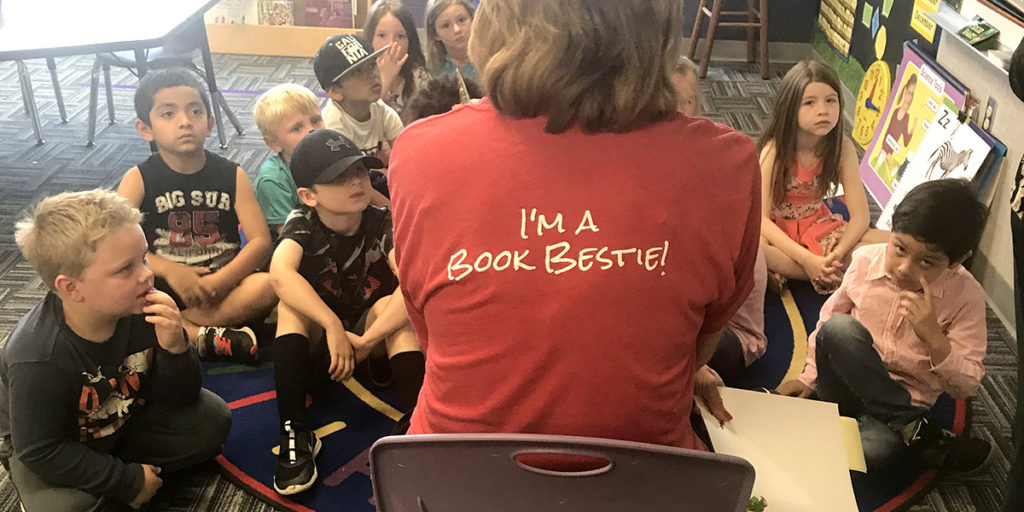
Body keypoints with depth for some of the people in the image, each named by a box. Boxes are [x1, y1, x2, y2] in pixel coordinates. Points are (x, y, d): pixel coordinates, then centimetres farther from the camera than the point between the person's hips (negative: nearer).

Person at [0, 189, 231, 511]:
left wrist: (175, 349, -34)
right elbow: (42, 452, -24)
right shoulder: (39, 360, -35)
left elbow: (178, 396, -13)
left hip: (125, 419, 5)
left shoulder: (140, 308, -23)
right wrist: (128, 481, -20)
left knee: (212, 418, -7)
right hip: (58, 451, -4)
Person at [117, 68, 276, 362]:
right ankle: (209, 337, -25)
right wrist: (170, 271, -26)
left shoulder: (231, 176, 1)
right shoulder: (139, 180, -2)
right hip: (163, 288, -1)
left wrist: (221, 281, -23)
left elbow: (260, 240, -7)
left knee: (268, 286, -29)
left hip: (222, 285, 1)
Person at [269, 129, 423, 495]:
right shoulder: (302, 223, -16)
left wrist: (367, 340, -39)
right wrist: (333, 327, -43)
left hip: (372, 329, 0)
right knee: (292, 304, -28)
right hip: (316, 338, 0)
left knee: (390, 305, -29)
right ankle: (295, 434, -29)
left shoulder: (382, 223, -18)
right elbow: (280, 273, -37)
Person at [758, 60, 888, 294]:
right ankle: (836, 275, -22)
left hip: (817, 226, 3)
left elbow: (860, 214, -13)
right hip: (777, 229, -3)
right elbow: (761, 217, -25)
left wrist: (838, 253, -31)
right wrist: (806, 259, -34)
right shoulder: (775, 150, -21)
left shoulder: (842, 148, -13)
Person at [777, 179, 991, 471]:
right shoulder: (864, 261, -8)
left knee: (871, 450, -38)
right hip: (851, 381, 5)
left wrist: (934, 339, -28)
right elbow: (830, 317, 9)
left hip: (904, 399, -5)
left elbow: (966, 387, -12)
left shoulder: (966, 296, -13)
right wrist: (809, 376, 9)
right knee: (839, 328, -30)